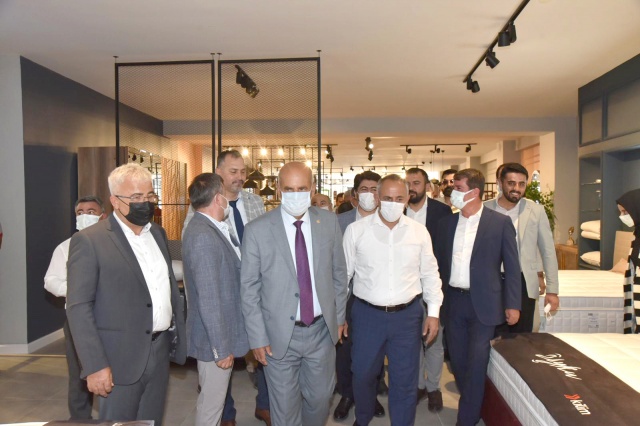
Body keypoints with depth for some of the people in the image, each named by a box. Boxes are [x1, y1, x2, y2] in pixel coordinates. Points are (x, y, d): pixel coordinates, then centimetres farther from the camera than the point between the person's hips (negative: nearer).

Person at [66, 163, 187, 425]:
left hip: (160, 352, 6)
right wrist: (95, 366, -16)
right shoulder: (89, 241, -11)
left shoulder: (158, 233, 9)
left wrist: (178, 335, 11)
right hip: (120, 359, -6)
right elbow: (78, 307, -13)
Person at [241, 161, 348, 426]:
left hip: (322, 330, 3)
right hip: (280, 334, -2)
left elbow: (338, 272, 6)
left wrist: (339, 316, 8)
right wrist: (257, 337, -7)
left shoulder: (329, 222, -3)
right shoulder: (257, 230, -13)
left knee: (320, 397, 20)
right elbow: (249, 288, -8)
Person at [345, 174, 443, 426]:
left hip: (408, 314, 1)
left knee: (405, 380, 11)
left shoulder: (419, 231, -1)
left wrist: (434, 312, 4)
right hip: (367, 314, 0)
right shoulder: (355, 230, -6)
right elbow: (342, 273, 0)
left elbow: (430, 274, 6)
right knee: (363, 374, 17)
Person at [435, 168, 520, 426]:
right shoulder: (447, 223, 5)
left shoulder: (500, 222, -6)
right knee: (457, 360, 14)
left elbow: (512, 266, -4)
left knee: (476, 363, 0)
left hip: (483, 303, -4)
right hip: (453, 301, 4)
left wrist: (512, 304, -6)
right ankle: (473, 405, 37)